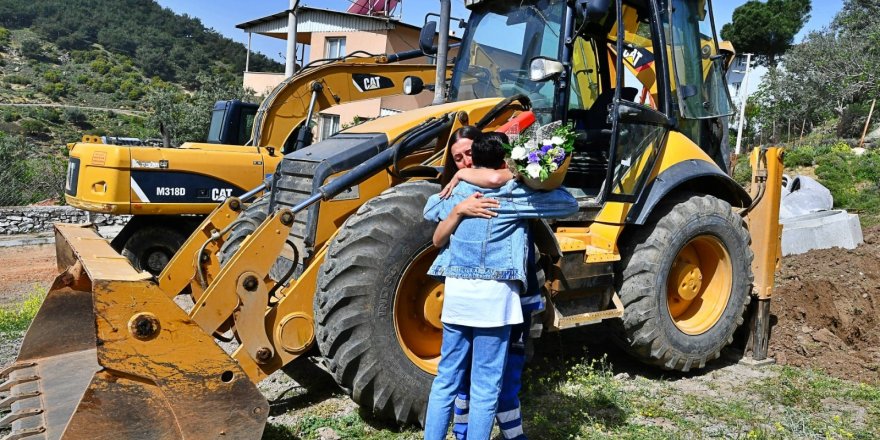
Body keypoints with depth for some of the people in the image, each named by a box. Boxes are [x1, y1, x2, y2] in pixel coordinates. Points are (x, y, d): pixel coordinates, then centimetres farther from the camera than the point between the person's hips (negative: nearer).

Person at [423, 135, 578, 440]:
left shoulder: (458, 191, 11)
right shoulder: (513, 194, -2)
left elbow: (430, 210, 32)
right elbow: (569, 205, 3)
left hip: (456, 292, 4)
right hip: (494, 295, -4)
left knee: (446, 379, 15)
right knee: (485, 388, 4)